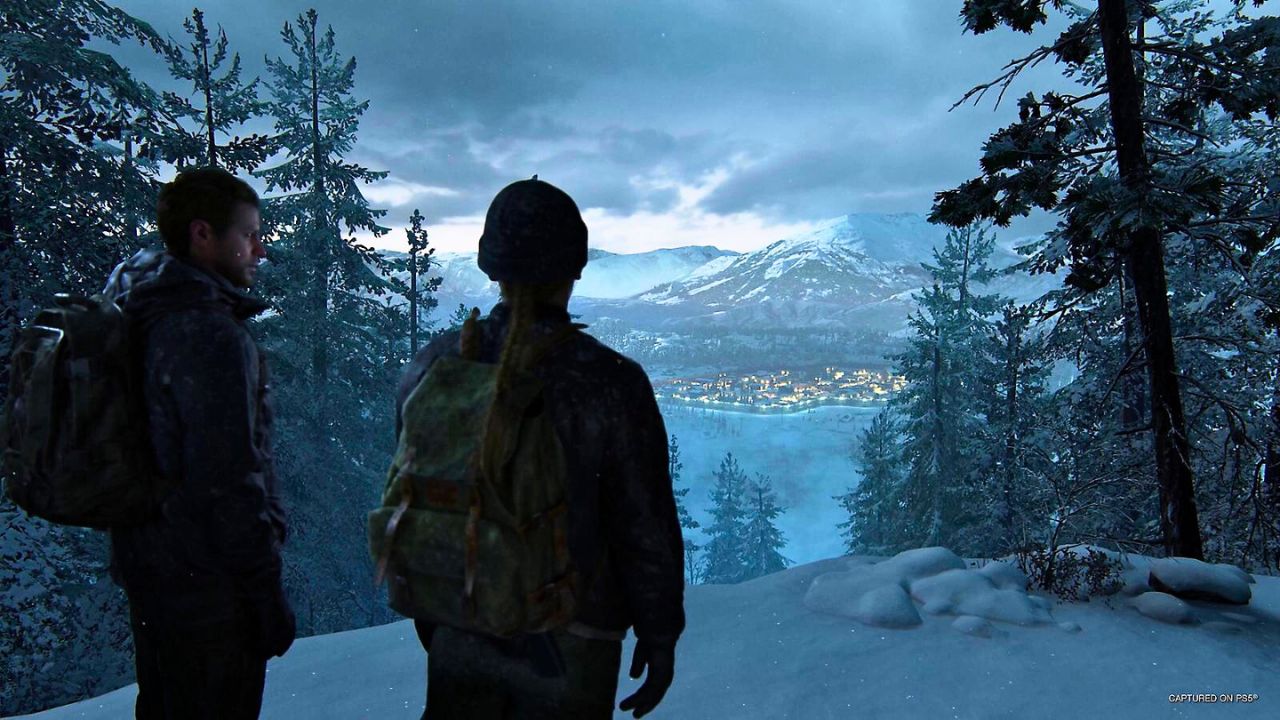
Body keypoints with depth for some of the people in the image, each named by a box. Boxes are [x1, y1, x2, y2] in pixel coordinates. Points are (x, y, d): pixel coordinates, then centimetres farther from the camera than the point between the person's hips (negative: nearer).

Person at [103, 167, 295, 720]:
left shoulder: (139, 320, 7)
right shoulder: (212, 336, -22)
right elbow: (231, 482, -25)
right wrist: (268, 592, -17)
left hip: (149, 570, 9)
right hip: (207, 587, -9)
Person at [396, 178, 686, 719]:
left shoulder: (432, 368, -8)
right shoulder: (610, 384, -20)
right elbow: (647, 531, -13)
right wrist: (659, 638, 1)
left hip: (459, 630, 3)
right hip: (567, 645, -3)